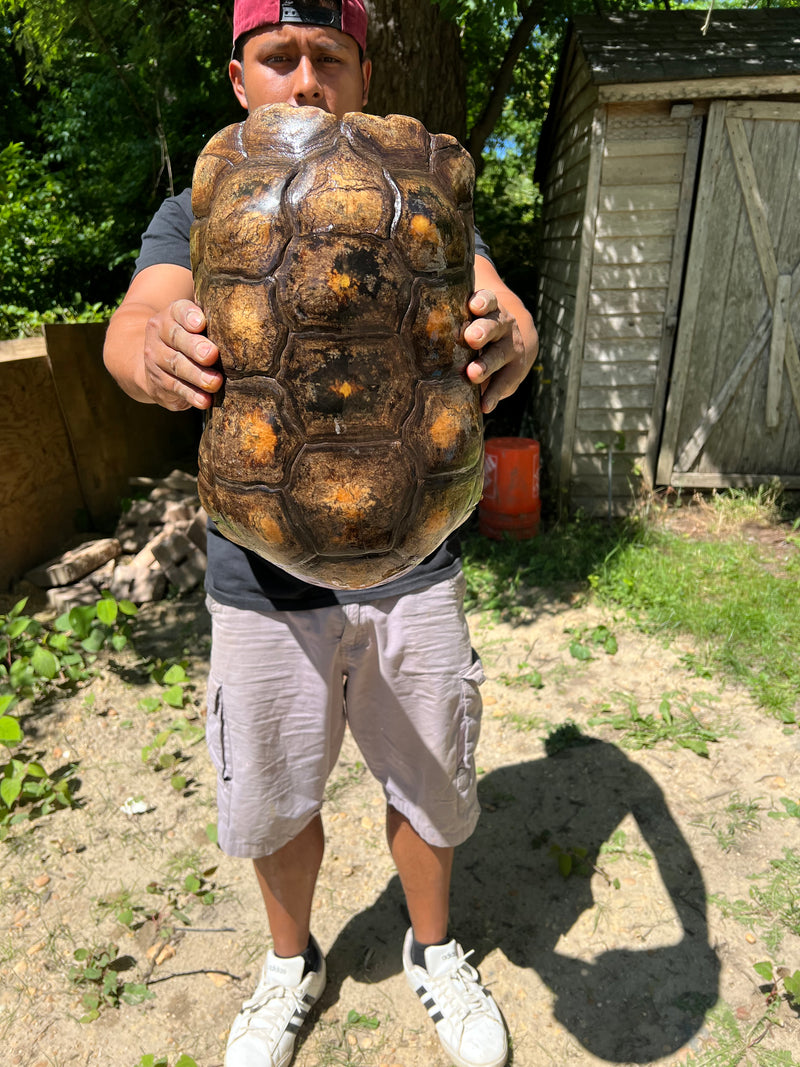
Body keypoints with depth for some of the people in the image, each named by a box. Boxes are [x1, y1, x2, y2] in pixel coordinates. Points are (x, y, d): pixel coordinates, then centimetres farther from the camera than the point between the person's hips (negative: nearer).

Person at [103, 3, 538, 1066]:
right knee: (272, 803, 17)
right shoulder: (195, 216, 4)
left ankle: (435, 952, 49)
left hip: (410, 569, 1)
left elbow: (506, 311, -13)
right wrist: (158, 350, -40)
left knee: (430, 788, 16)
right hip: (264, 582, 1)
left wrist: (505, 346, -38)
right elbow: (133, 326, -16)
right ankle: (292, 964, 50)